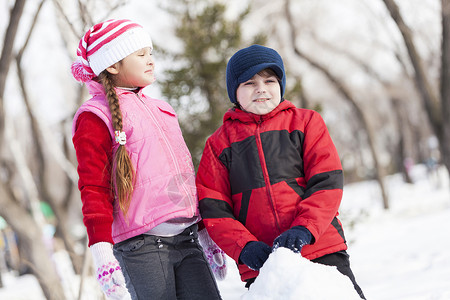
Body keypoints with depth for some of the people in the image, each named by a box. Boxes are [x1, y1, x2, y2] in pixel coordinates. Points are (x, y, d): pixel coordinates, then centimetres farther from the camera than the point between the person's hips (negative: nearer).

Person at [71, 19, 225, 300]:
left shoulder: (160, 109, 22)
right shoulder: (96, 117, 0)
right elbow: (93, 189, -7)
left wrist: (206, 232, 26)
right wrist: (101, 251, -18)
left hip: (187, 241, 6)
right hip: (141, 245, -6)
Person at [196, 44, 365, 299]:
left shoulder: (306, 122, 10)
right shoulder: (219, 143, 10)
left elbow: (327, 182, 0)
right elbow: (212, 208, 4)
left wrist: (302, 229, -16)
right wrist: (244, 247, -12)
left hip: (322, 250, 0)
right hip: (259, 264, 0)